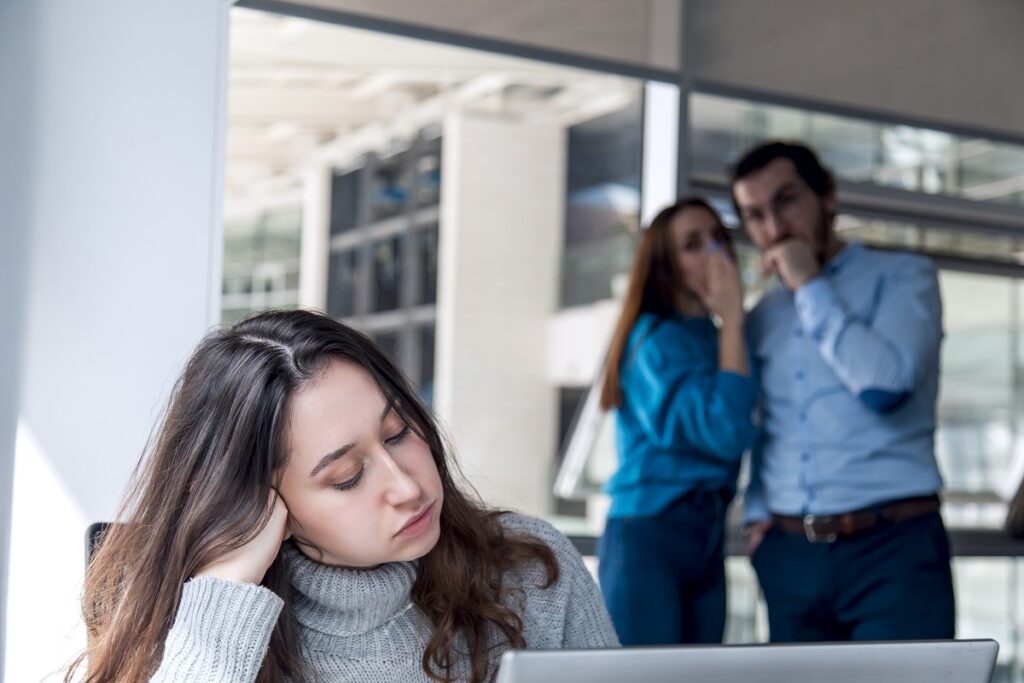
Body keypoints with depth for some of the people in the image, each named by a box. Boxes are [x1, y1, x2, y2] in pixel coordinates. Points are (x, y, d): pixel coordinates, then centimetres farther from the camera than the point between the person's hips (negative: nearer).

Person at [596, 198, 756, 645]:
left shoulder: (716, 343, 15)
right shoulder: (657, 341, -8)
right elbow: (726, 433, -20)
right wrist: (732, 320, -12)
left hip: (707, 543, 8)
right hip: (646, 540, -8)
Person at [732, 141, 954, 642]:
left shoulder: (903, 277, 2)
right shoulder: (761, 319, 16)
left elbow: (886, 384, -16)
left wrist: (811, 287, -8)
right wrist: (757, 512, 11)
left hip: (892, 547, -5)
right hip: (788, 553, 5)